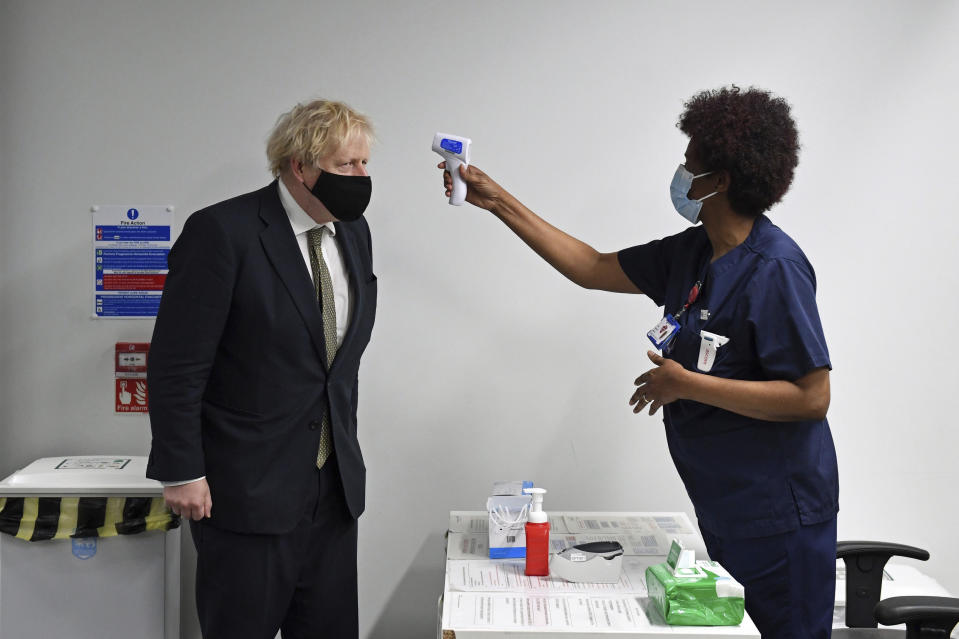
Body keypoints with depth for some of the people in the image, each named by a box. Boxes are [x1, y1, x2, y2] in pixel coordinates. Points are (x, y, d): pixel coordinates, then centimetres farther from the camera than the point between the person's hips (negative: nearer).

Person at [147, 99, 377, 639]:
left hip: (334, 487, 6)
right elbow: (176, 363, -13)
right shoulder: (222, 232, -14)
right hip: (248, 490, -6)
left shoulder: (354, 232, 7)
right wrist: (182, 473, -13)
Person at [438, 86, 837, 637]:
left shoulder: (774, 267, -20)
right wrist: (497, 200, 12)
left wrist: (686, 384, -21)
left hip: (779, 516, -8)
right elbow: (593, 268, 13)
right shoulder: (691, 252, 6)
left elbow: (812, 397, -23)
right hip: (724, 506, 8)